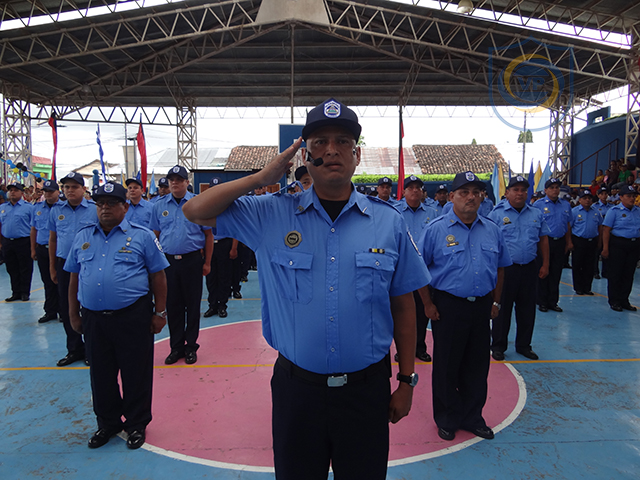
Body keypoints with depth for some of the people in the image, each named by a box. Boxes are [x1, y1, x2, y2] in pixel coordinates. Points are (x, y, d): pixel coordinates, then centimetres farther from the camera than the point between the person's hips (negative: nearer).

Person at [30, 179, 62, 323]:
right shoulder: (37, 207, 10)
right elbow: (34, 229, 15)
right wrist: (33, 249, 13)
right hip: (42, 250, 4)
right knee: (48, 283, 11)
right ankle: (50, 311, 20)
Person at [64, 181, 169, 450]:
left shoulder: (142, 236, -2)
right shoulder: (83, 237, 10)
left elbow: (158, 277, -2)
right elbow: (74, 278, 13)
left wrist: (160, 312, -4)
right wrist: (74, 314, 12)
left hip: (133, 317, -4)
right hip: (93, 318, 4)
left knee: (136, 374, 6)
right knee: (101, 375, 16)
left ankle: (136, 425, 26)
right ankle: (107, 423, 35)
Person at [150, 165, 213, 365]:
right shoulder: (159, 205, 7)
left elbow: (208, 234, 1)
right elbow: (155, 235, 11)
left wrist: (207, 263, -1)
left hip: (192, 260, -2)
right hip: (168, 260, 2)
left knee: (192, 304, 6)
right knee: (172, 305, 9)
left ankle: (191, 346, 20)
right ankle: (176, 347, 23)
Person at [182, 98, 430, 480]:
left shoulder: (389, 222, -2)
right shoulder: (272, 216, -3)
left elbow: (403, 306, 3)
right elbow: (197, 211, -1)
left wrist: (407, 381, 6)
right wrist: (264, 177, -7)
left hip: (366, 388, 1)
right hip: (296, 387, 0)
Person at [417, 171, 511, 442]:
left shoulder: (492, 230, 7)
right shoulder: (436, 229, -7)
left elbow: (500, 267, 17)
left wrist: (496, 301, 12)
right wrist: (428, 304, -7)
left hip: (482, 307, 4)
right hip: (448, 307, -4)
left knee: (477, 366, 14)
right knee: (446, 366, 7)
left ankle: (472, 417, 33)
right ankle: (447, 420, 27)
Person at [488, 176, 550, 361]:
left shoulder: (536, 214, 9)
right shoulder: (497, 213, -4)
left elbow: (543, 240, 13)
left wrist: (545, 265, 9)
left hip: (530, 268, 4)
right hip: (505, 268, -4)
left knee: (527, 308, 12)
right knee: (502, 308, 5)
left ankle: (523, 345, 28)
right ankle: (498, 346, 19)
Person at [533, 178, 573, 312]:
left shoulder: (566, 205, 12)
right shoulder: (538, 204, -4)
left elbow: (568, 225, 16)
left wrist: (569, 242, 12)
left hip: (560, 242, 4)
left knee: (556, 274, 9)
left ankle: (553, 302, 20)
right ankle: (542, 302, 12)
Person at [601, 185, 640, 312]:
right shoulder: (615, 211, -4)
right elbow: (606, 230, -9)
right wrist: (605, 248, -14)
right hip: (618, 244, -5)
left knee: (629, 274, 9)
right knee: (615, 274, 0)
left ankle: (624, 300, 20)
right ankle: (614, 301, 10)